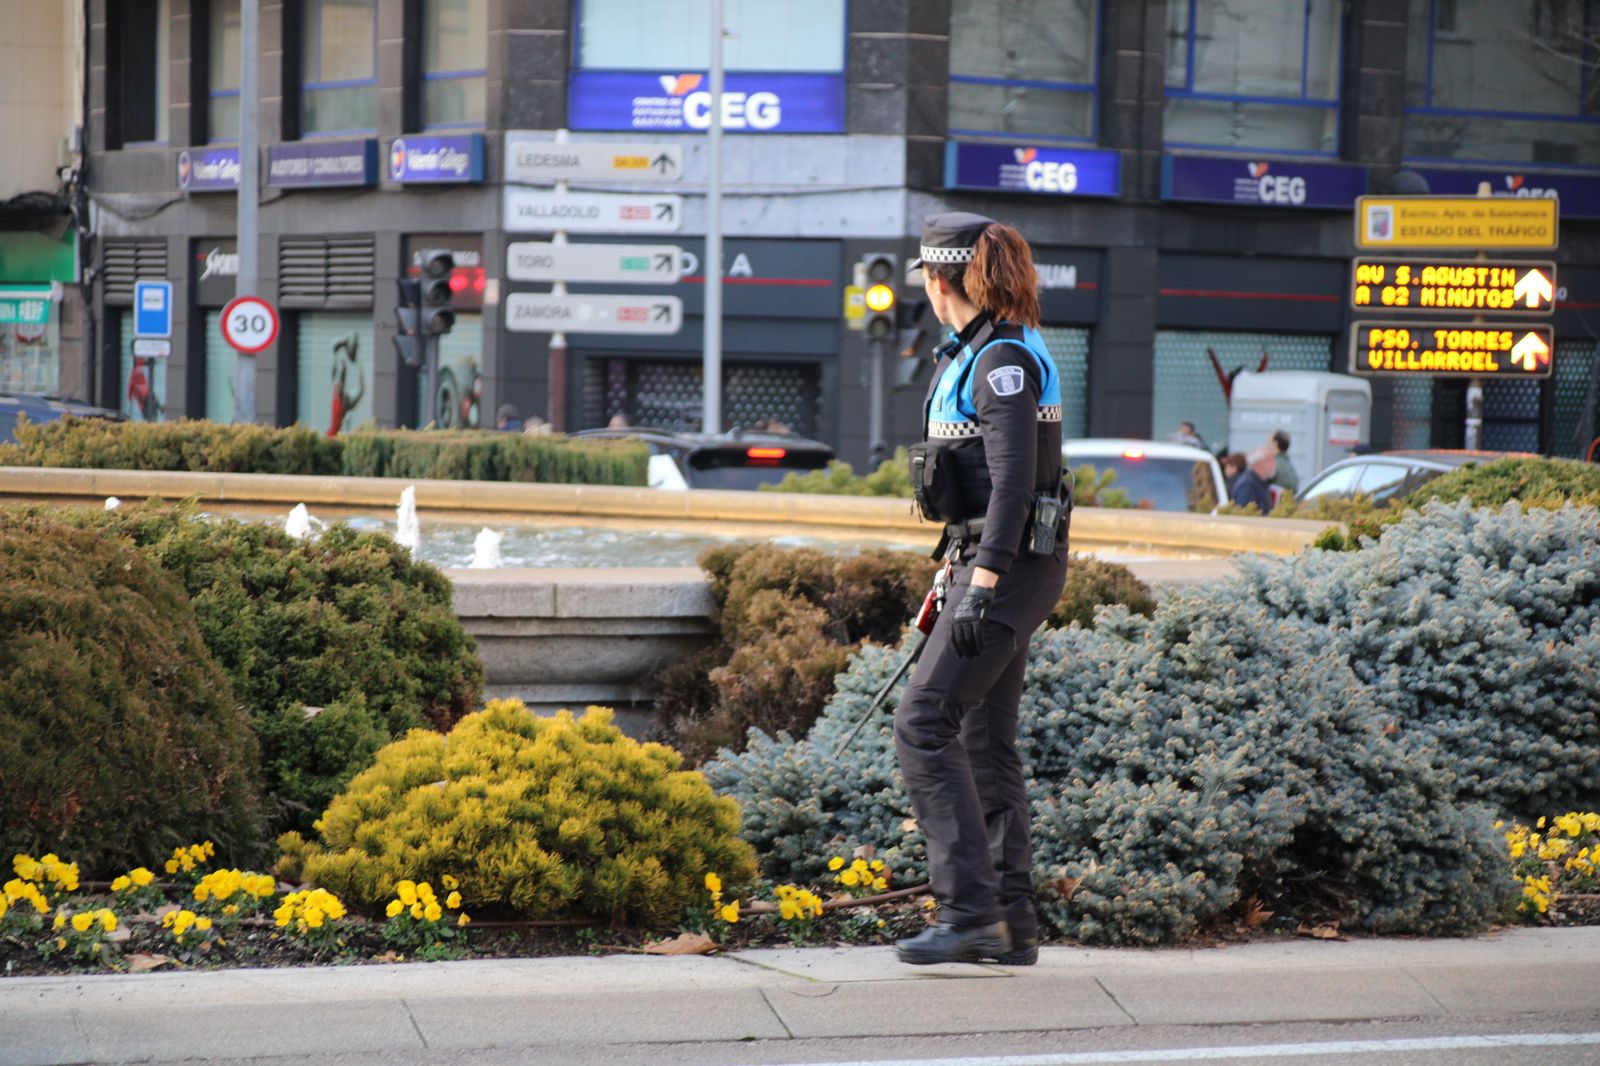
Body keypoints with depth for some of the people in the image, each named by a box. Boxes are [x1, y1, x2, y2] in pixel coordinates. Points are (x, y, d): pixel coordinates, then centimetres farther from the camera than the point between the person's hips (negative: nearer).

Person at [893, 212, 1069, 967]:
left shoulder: (1003, 361, -17)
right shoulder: (977, 354, 14)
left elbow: (1013, 481, -23)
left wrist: (980, 589, -27)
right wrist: (959, 565, 27)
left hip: (1008, 566, -10)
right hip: (991, 561, 10)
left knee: (923, 725, -12)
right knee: (984, 740, 10)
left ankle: (971, 910, -13)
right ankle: (1012, 925, 12)